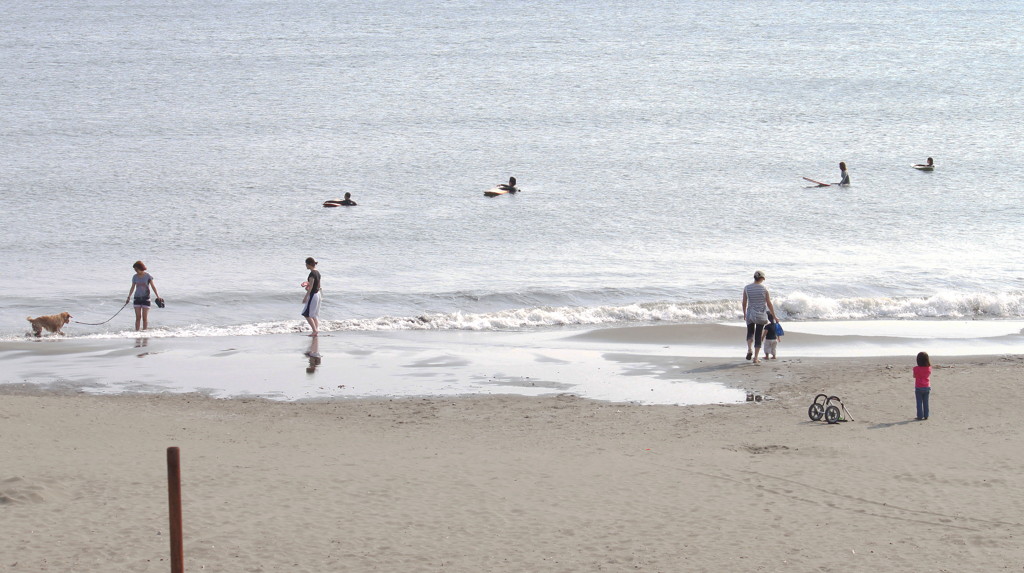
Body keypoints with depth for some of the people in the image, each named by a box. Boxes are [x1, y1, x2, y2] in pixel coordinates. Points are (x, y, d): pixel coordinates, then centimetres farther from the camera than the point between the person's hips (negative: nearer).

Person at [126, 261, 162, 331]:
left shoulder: (147, 276, -5)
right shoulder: (135, 277, 3)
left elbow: (153, 286, -4)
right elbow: (132, 288, 13)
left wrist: (158, 296, -10)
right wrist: (128, 297, 14)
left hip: (145, 298, -3)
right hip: (137, 298, 3)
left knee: (145, 317, -1)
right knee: (138, 317, 1)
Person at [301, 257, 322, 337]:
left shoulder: (312, 273, -18)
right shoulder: (317, 272, 10)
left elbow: (311, 286, -22)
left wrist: (306, 296, -21)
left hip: (312, 294, -9)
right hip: (317, 294, 9)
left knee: (307, 314, -5)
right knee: (314, 314, 14)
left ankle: (315, 330, -10)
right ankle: (317, 331, 11)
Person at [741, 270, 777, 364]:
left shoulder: (747, 288, -4)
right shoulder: (764, 288, -9)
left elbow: (744, 302, 3)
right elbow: (769, 303, -6)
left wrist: (744, 314, 19)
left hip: (750, 314, 1)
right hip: (761, 315, -1)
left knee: (750, 332, 22)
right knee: (758, 335, 8)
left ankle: (749, 349, -4)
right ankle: (756, 357, 6)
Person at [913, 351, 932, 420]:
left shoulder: (916, 368, -15)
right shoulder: (929, 368, -6)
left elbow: (914, 376, 1)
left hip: (919, 388, -3)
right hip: (927, 387, 3)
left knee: (919, 403, 3)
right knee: (926, 403, 11)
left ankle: (920, 416, 1)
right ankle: (926, 416, 13)